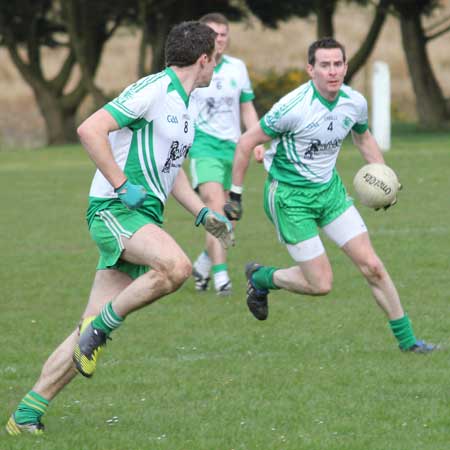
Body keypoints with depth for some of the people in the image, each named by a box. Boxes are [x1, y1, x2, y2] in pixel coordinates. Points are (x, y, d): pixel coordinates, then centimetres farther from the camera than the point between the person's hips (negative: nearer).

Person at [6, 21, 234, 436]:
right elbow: (90, 129, -19)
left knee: (94, 331, 2)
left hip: (143, 218, 9)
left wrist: (204, 214, 20)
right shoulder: (153, 90, -11)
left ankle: (26, 415, 4)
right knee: (176, 266, -34)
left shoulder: (187, 106, 19)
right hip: (114, 212, -9)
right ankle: (99, 327, -16)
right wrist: (122, 186, -20)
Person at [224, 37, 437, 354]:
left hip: (330, 188, 6)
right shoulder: (294, 107, -25)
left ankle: (406, 339, 11)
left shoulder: (355, 102, -6)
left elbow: (364, 138, 17)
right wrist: (236, 195, -10)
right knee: (321, 284, -7)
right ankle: (260, 278, 21)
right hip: (290, 196, -6)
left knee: (372, 266, -1)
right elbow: (247, 142, -14)